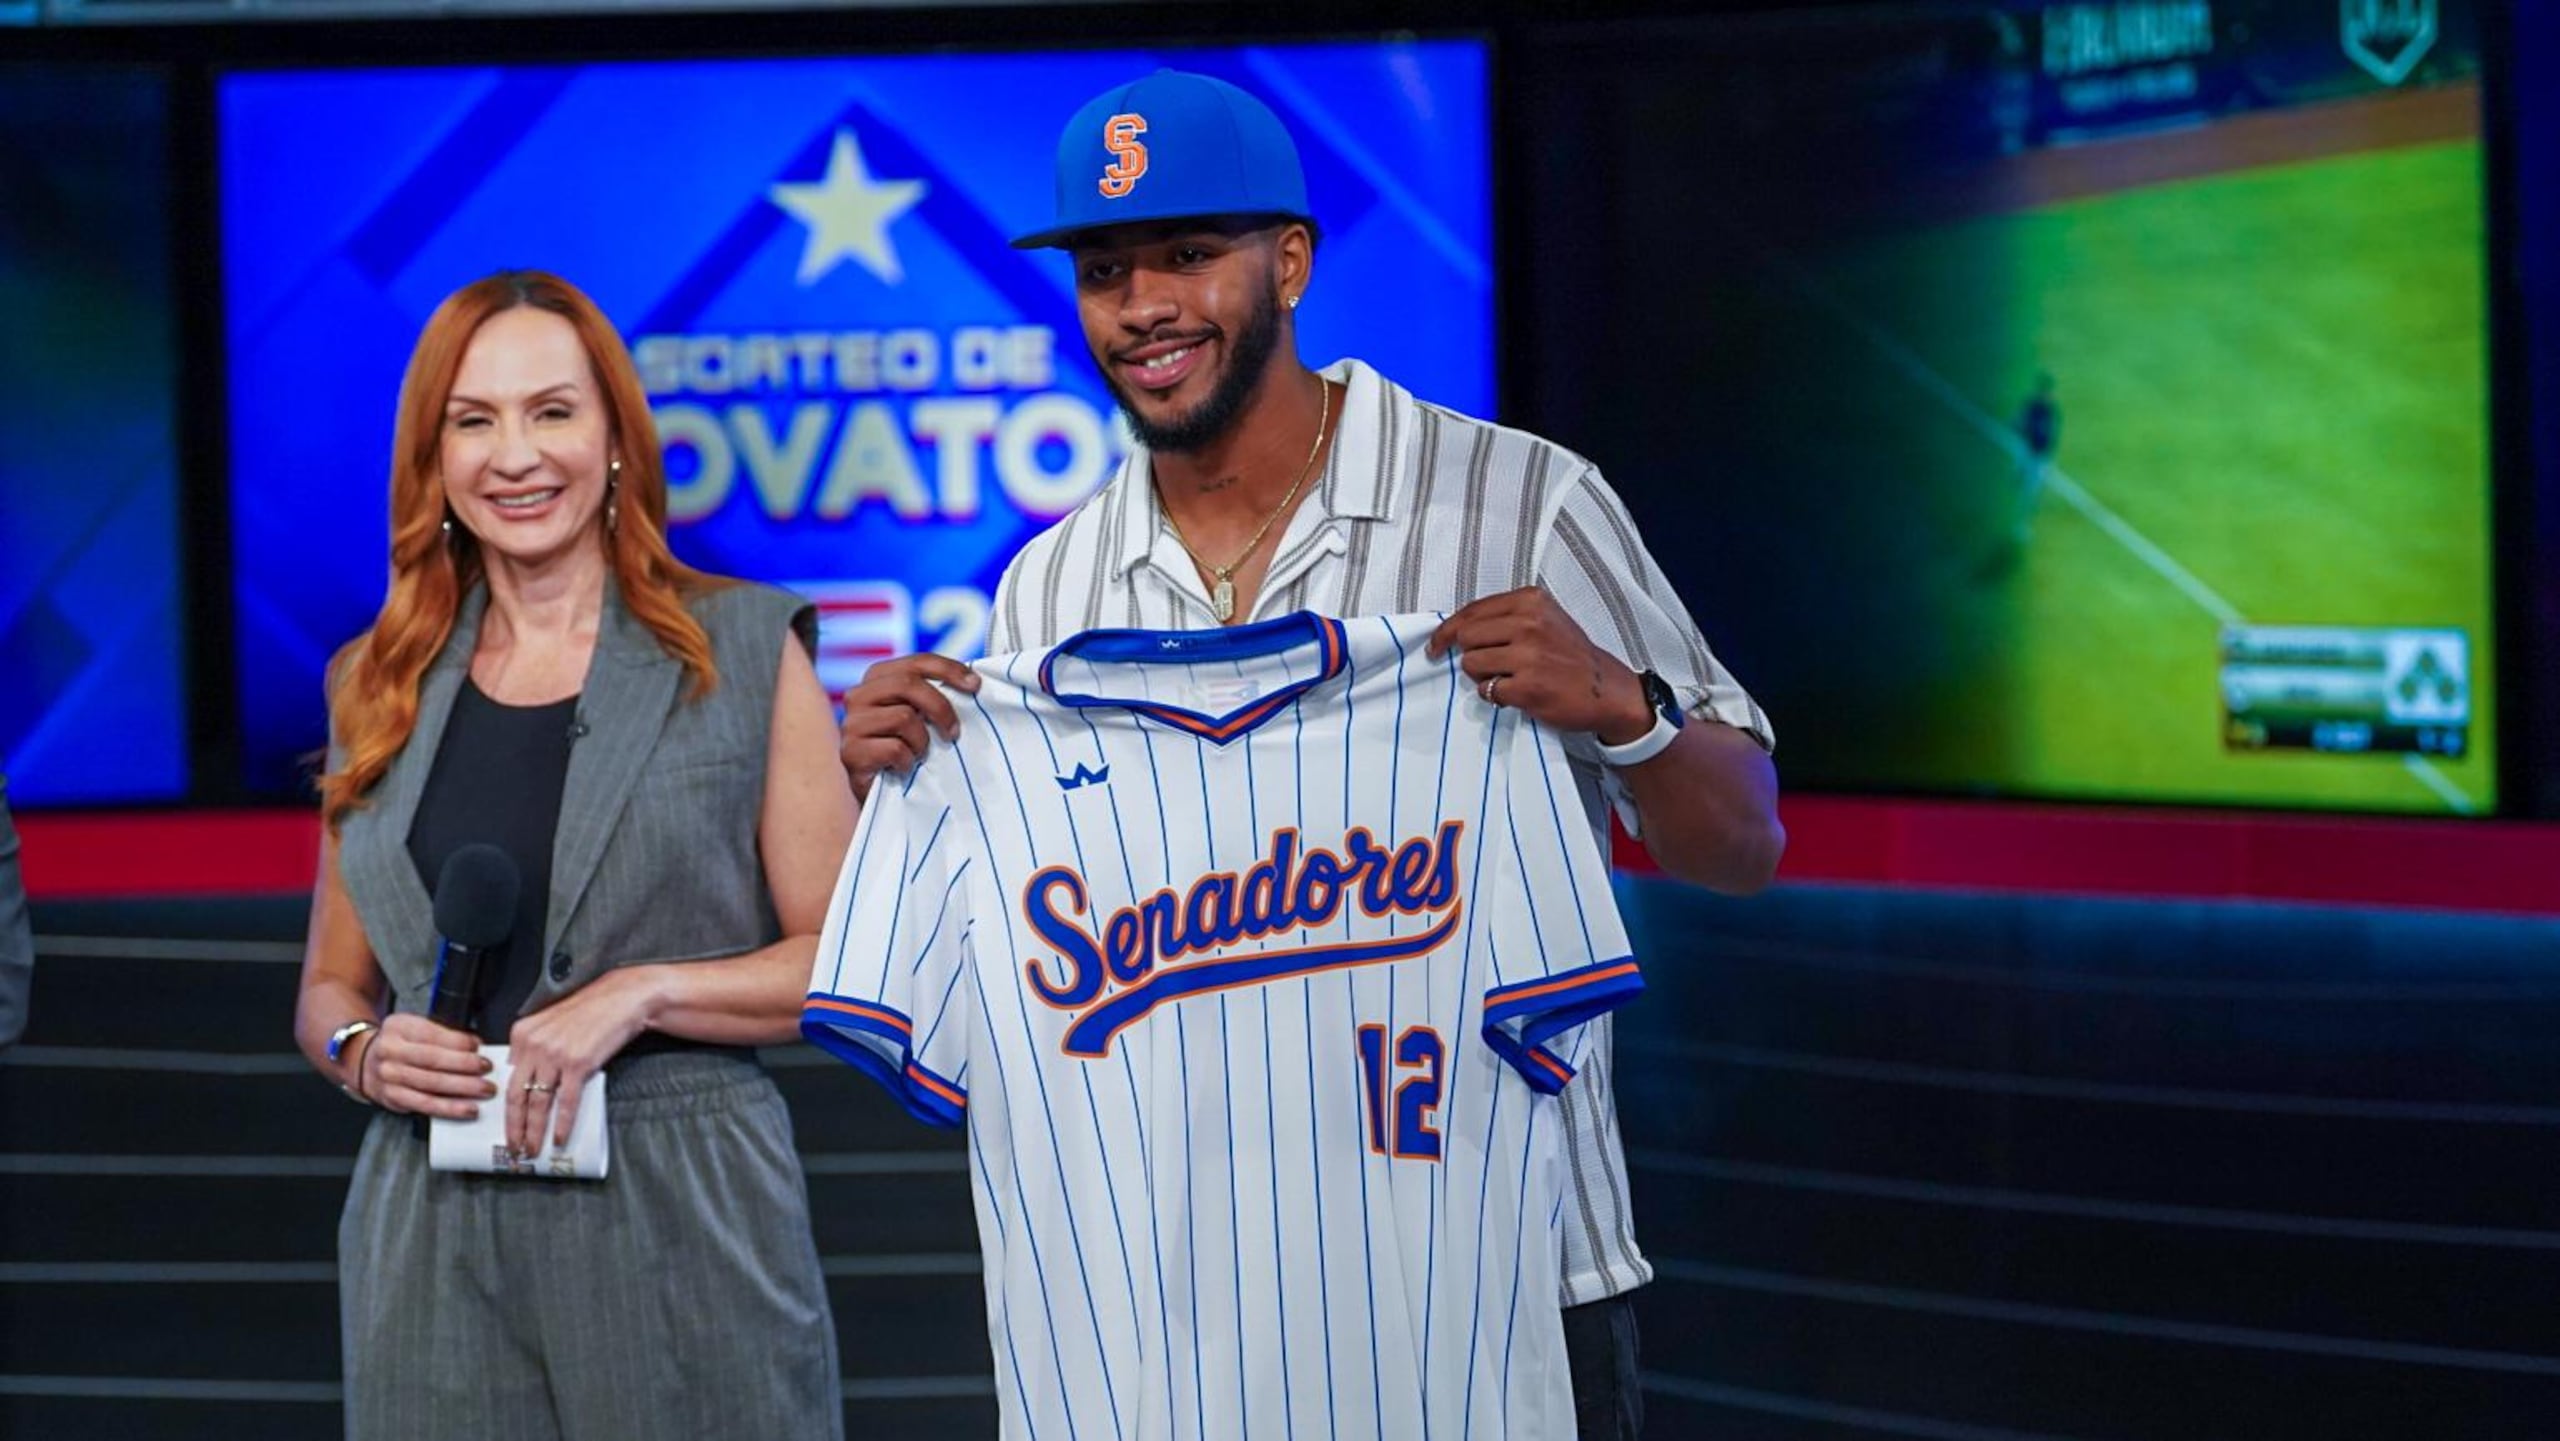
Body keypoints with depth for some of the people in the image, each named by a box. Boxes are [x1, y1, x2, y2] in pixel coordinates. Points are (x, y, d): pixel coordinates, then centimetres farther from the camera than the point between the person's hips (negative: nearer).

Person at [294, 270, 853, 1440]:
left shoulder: (744, 652, 2)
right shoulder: (377, 687, 12)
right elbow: (330, 986, 19)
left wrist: (641, 993, -15)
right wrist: (361, 1052, -3)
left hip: (684, 1221, -3)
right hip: (434, 1241, 3)